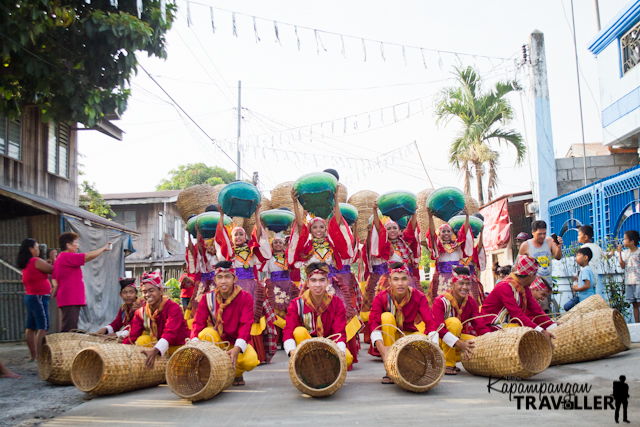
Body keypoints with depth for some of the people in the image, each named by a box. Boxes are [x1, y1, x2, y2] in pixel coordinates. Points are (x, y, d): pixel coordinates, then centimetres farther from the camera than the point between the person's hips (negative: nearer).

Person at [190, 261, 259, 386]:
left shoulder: (245, 297, -14)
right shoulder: (208, 298, -7)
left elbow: (246, 325, -24)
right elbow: (198, 322, -13)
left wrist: (237, 348, -41)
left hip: (238, 343, -1)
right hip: (218, 339, 1)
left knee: (251, 360, -33)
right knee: (206, 332, -33)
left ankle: (237, 373, 6)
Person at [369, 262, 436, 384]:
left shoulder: (419, 297, -13)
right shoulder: (381, 298, -16)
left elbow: (430, 323, -22)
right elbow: (374, 323, -28)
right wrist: (381, 348, -46)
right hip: (389, 338, 0)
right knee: (387, 316, -31)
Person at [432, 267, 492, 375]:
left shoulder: (471, 302, -4)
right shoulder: (441, 301, -22)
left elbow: (480, 325, -9)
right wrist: (459, 343, -43)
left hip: (458, 337, 6)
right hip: (439, 339, -6)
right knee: (454, 322, -34)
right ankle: (448, 364, -23)